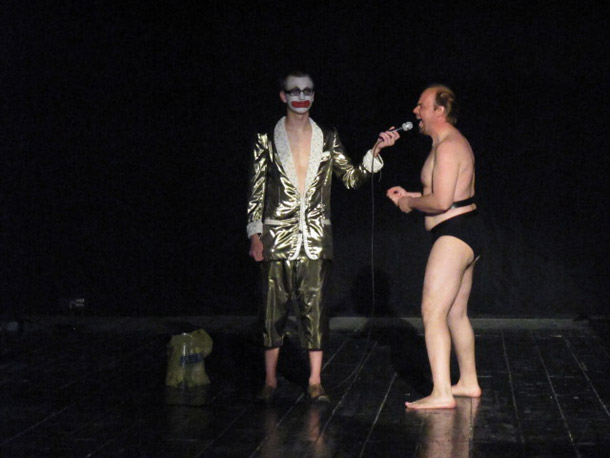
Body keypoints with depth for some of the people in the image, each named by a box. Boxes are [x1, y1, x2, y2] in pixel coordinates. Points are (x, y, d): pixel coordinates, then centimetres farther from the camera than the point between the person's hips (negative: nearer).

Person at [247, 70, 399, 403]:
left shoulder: (327, 139, 9)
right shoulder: (267, 140, 4)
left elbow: (353, 178, 6)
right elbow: (256, 189, 3)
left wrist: (375, 151, -8)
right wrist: (254, 233, -2)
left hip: (315, 237, 1)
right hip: (277, 235, -1)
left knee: (315, 307, 1)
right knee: (273, 306, 1)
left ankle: (315, 381, 10)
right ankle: (270, 379, 13)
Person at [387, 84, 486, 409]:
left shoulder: (447, 147, -16)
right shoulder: (454, 143, 18)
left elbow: (441, 201, -24)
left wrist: (410, 203, -6)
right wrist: (410, 195, 16)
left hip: (454, 234, -11)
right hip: (467, 234, 11)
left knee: (433, 312, -14)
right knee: (455, 313, 18)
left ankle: (441, 394, -16)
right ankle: (468, 383, 28)